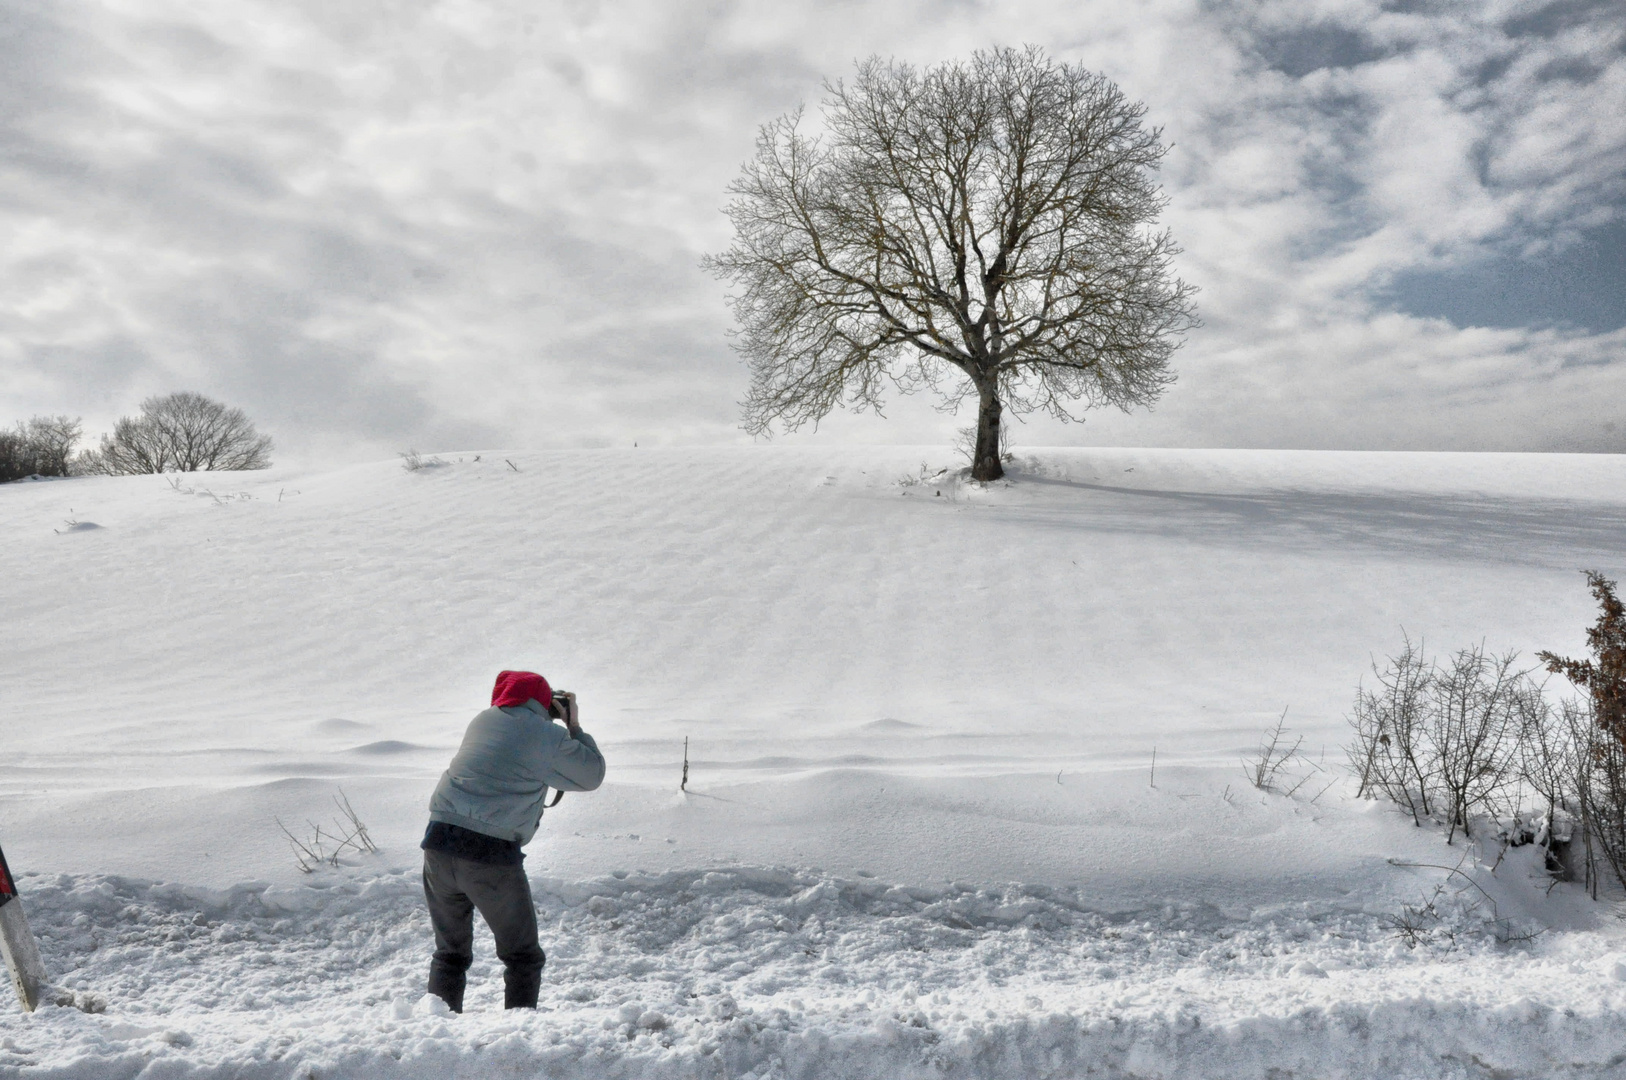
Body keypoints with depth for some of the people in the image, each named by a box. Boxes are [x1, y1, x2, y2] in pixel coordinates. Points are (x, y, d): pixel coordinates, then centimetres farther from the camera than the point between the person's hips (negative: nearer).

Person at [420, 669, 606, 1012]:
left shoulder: (482, 720, 13)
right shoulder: (548, 736, -2)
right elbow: (592, 774, 9)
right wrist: (574, 726, 17)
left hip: (439, 841, 5)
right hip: (492, 855, -5)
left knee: (450, 952, 19)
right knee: (523, 957, 11)